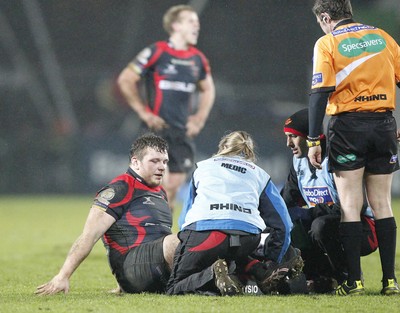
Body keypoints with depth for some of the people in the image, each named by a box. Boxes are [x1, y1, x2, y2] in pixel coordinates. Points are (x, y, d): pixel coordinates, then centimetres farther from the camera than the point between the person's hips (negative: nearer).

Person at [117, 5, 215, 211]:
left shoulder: (198, 59, 9)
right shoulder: (157, 52, -7)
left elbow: (208, 90, 27)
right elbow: (125, 80, -3)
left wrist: (199, 118, 12)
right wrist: (144, 113, -5)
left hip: (183, 132, 5)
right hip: (157, 128, -5)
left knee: (174, 186, 3)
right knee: (161, 183, -15)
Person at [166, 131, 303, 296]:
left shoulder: (202, 167, 31)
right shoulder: (259, 174, 29)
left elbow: (184, 219, 32)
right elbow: (282, 224, 24)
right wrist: (272, 263, 32)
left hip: (203, 228, -2)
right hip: (247, 237, 2)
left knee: (174, 289, 5)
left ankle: (213, 274, -24)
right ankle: (261, 271, 6)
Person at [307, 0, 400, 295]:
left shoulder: (327, 43, -2)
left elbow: (320, 92, -9)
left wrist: (314, 140, -8)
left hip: (348, 125, -4)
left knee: (350, 206, 0)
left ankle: (354, 280, -5)